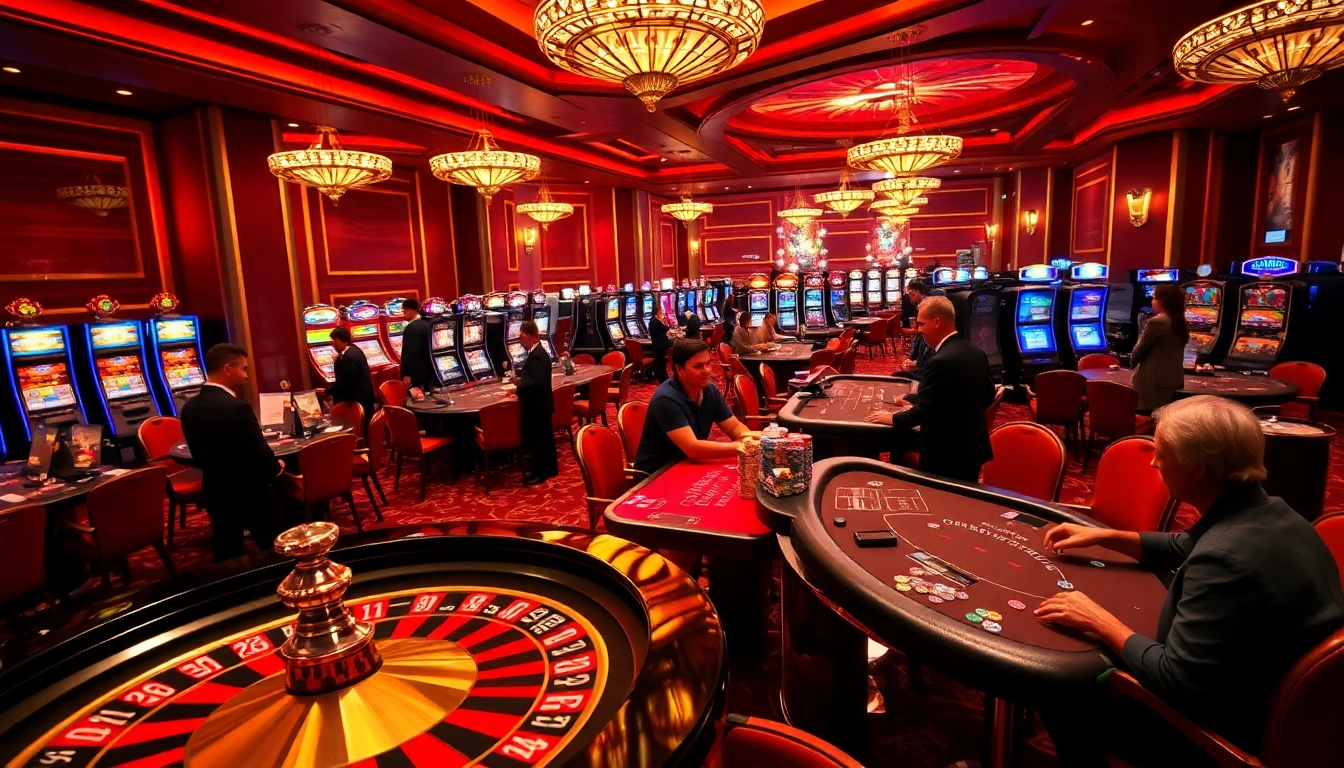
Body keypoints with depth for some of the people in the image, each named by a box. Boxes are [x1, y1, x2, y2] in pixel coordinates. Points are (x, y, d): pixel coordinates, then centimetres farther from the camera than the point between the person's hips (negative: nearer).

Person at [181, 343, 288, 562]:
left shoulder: (189, 407, 1)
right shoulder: (236, 407, -23)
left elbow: (199, 457, 10)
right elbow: (260, 455, -20)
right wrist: (277, 467, -1)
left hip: (215, 493, 7)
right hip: (252, 494, -7)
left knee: (227, 557, 17)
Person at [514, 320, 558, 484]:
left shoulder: (536, 355, -22)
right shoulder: (538, 352, 10)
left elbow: (536, 382, -29)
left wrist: (518, 388, -23)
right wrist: (520, 374, 10)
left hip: (537, 404, -10)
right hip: (541, 403, 10)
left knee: (536, 438, -1)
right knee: (545, 435, 17)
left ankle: (539, 473, 9)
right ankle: (550, 468, 27)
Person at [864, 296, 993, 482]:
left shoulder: (941, 361, -25)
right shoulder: (976, 353, 4)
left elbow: (924, 412, -22)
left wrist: (892, 418, -4)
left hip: (948, 454, -9)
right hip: (974, 446, 9)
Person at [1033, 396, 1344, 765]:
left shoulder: (1227, 560, -36)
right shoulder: (1269, 513, -5)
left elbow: (1176, 683, -30)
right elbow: (1182, 549, 16)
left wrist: (1101, 621, -19)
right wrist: (1103, 536, 13)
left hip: (1236, 731, -9)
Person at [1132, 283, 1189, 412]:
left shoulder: (1156, 322, -15)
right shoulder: (1180, 323, 11)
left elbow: (1138, 352, -9)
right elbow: (1168, 352, 13)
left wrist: (1134, 360, 10)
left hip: (1154, 380, -9)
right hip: (1175, 378, 9)